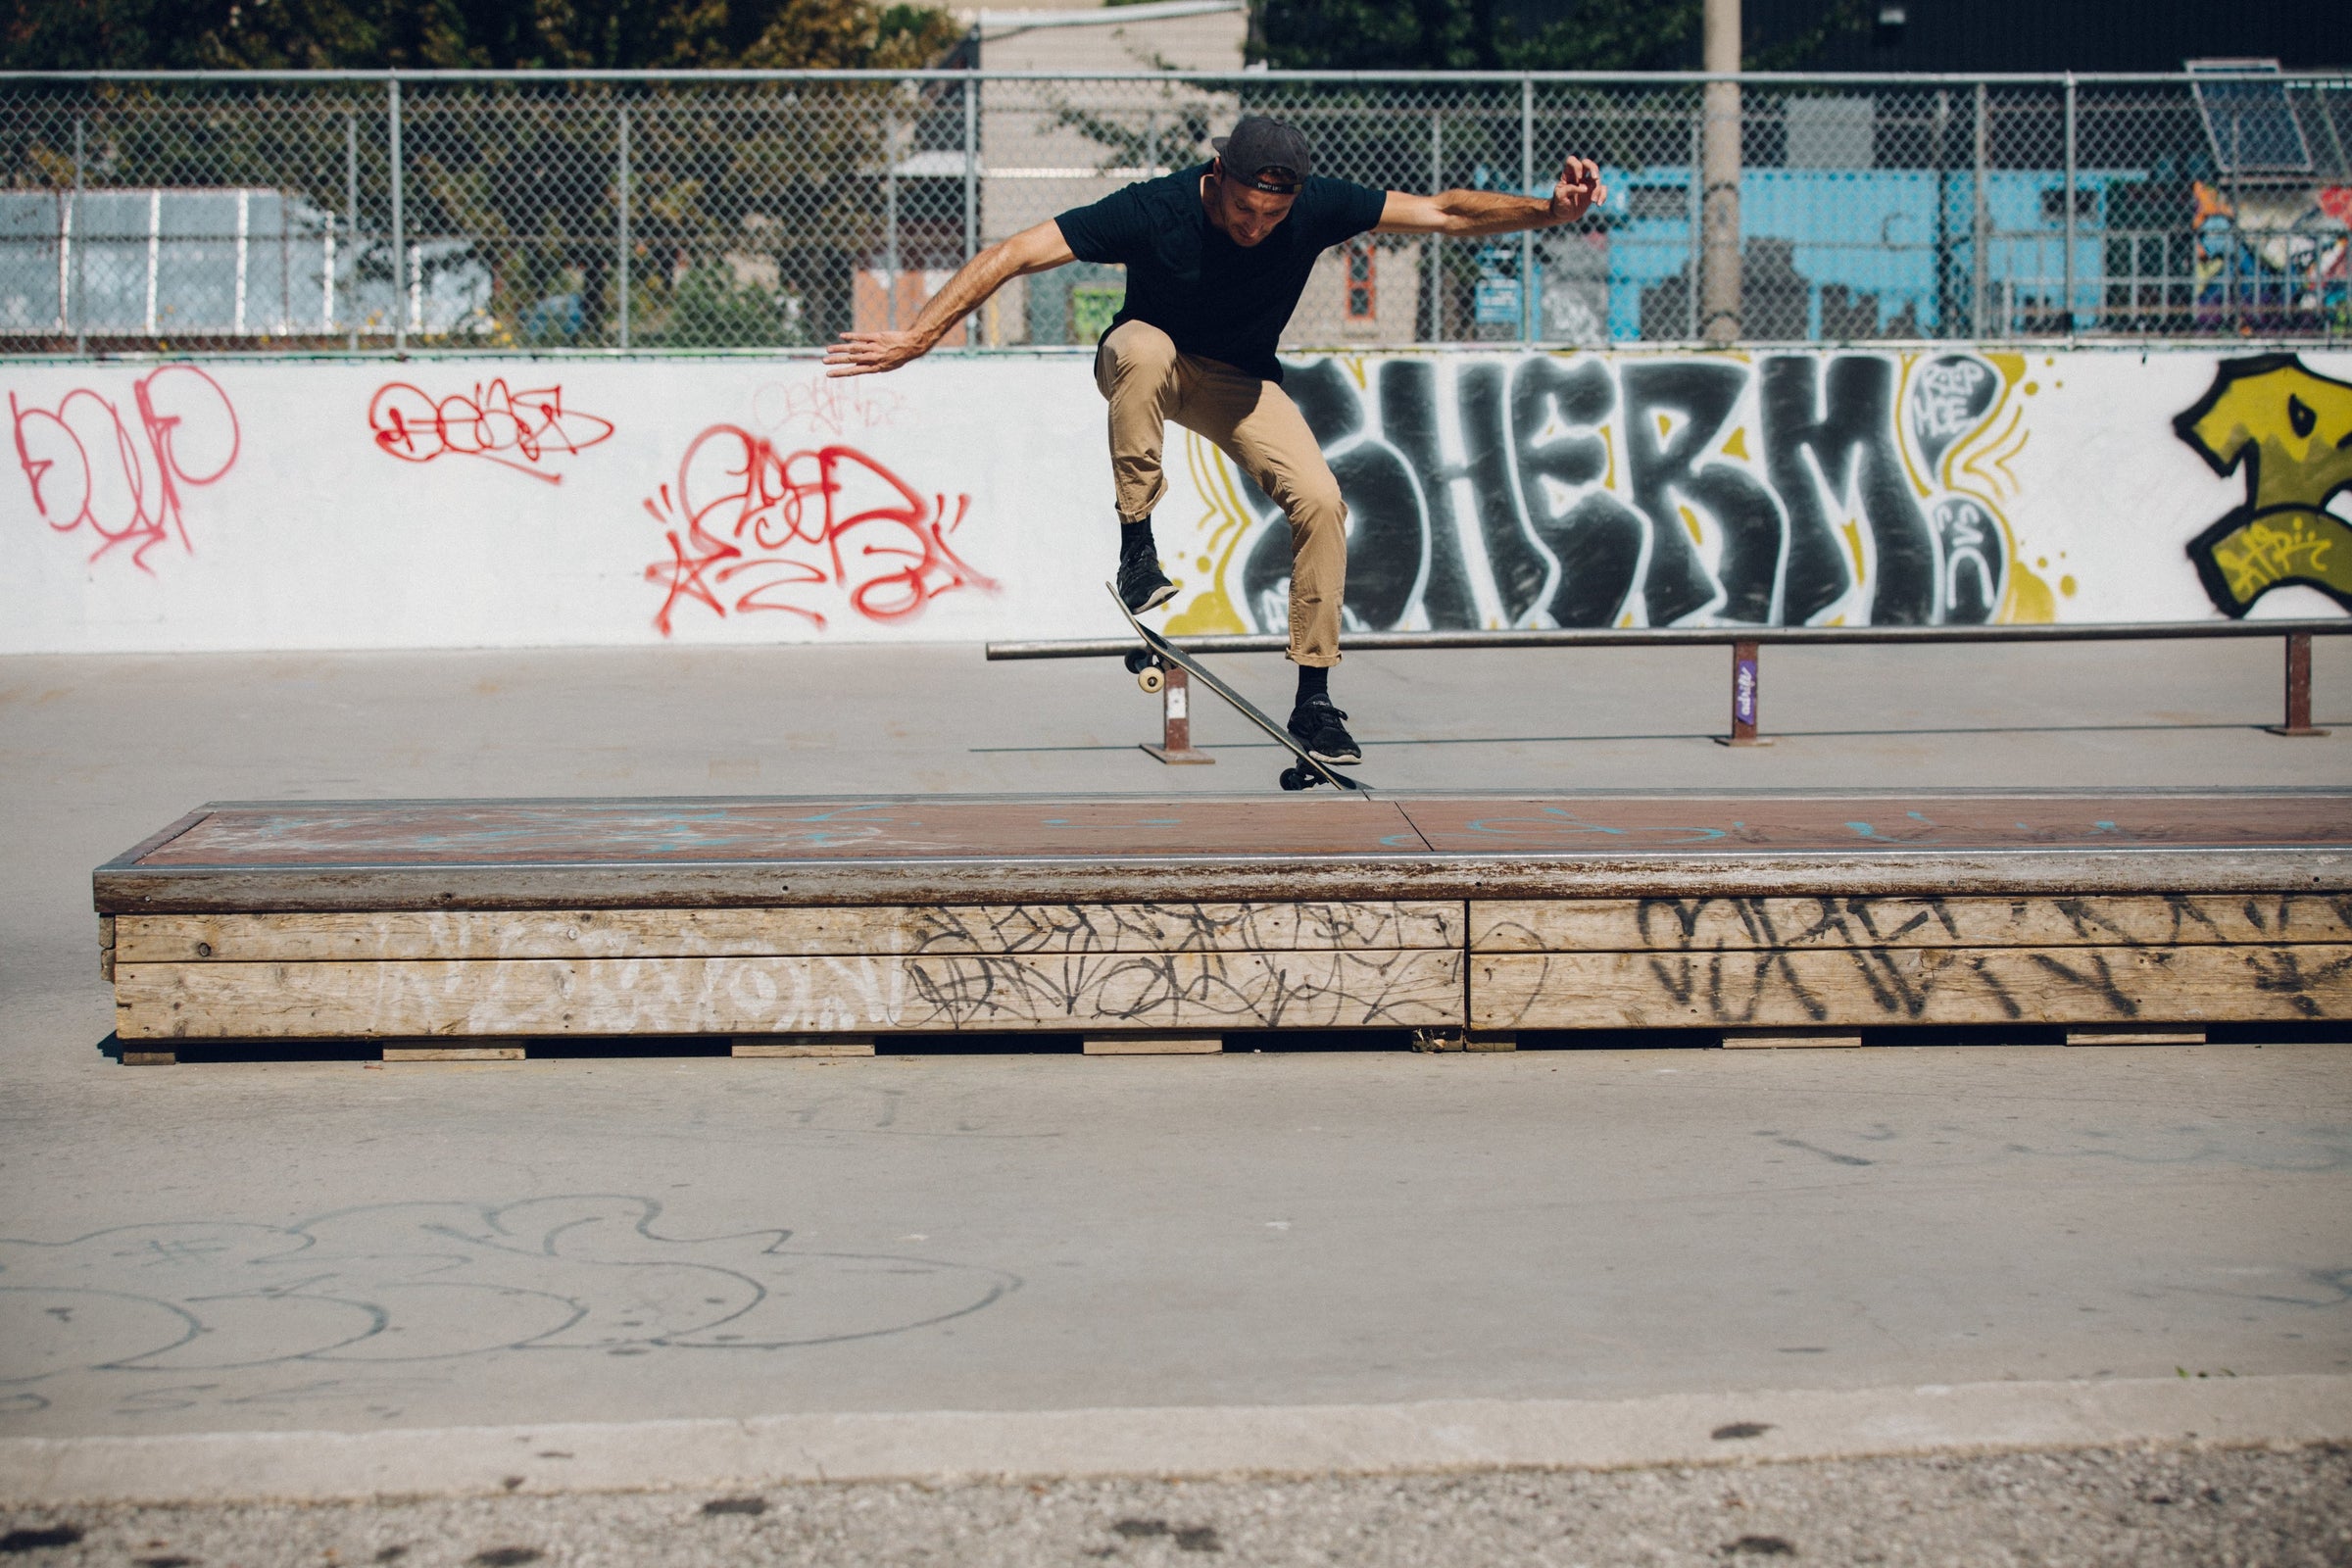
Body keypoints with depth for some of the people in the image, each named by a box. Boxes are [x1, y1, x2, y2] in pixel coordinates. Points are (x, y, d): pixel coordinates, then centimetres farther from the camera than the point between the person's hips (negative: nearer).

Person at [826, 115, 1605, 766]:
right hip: (1146, 359, -2)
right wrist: (916, 338, -39)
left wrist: (1547, 210, -36)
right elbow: (1012, 255, -33)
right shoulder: (1155, 210, -31)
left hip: (1240, 380, 3)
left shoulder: (1318, 207, -23)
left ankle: (1313, 700, -5)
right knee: (1145, 350, -39)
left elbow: (1442, 212, -20)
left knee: (1320, 500, -19)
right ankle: (1136, 547, -25)